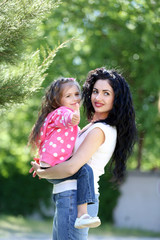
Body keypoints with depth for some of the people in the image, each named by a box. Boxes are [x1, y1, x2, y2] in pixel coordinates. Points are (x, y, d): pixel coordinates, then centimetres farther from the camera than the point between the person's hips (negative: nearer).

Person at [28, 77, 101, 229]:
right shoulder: (61, 111, -9)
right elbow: (65, 119, -37)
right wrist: (72, 118, -58)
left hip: (49, 168, 11)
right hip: (52, 169, -11)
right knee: (85, 171, -29)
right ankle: (82, 215, -39)